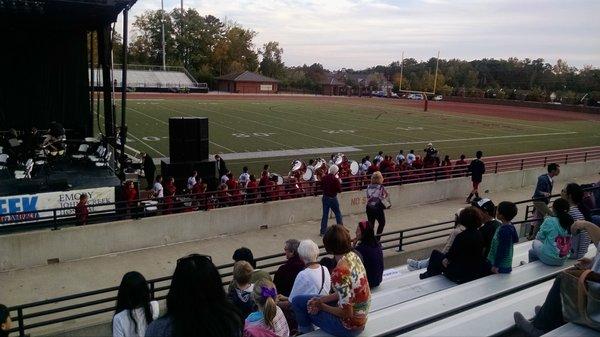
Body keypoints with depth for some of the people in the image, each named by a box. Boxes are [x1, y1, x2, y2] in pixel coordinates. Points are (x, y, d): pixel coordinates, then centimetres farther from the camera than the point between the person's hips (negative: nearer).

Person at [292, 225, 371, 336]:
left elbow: (346, 313, -27)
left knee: (298, 301, 4)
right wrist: (322, 299, -1)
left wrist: (323, 306, -11)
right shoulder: (353, 256, -6)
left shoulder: (339, 273, -32)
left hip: (349, 326, -8)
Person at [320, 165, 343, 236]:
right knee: (338, 214, 13)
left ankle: (323, 231, 10)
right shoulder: (335, 180, -20)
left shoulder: (324, 177, -4)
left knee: (325, 214, 9)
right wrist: (339, 183, 1)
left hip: (325, 197, 5)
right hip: (332, 198, -5)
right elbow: (339, 190, -14)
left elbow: (322, 184, 12)